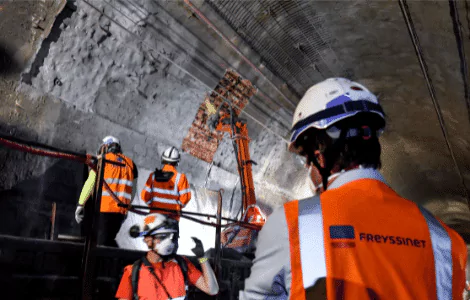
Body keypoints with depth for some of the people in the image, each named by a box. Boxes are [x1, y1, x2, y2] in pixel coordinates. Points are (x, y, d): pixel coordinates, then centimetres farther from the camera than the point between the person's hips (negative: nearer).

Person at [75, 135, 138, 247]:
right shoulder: (130, 163, 13)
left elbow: (90, 184, -3)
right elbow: (132, 191, 16)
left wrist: (80, 205, 1)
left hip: (103, 209, -4)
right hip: (121, 211, 4)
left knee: (101, 242, 1)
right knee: (109, 240, 18)